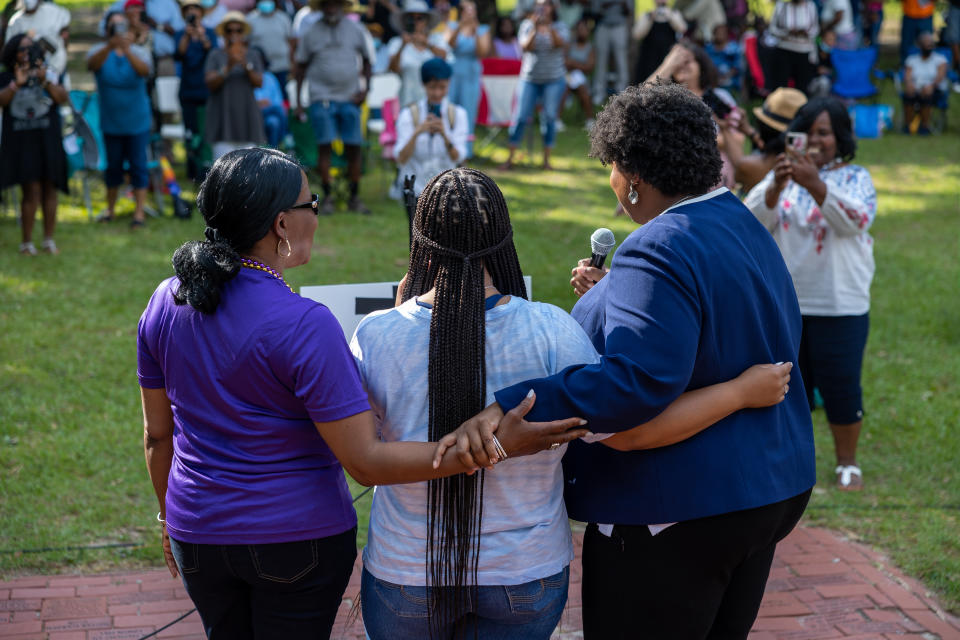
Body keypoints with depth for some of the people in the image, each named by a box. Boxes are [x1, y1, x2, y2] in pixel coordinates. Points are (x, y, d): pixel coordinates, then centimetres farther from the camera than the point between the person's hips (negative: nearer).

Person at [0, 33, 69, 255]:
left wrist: (46, 81, -17)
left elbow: (63, 98, -4)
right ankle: (26, 242, -1)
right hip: (21, 143, -2)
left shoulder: (49, 73, 7)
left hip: (47, 141, 2)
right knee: (31, 191, -9)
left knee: (49, 189, 6)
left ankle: (48, 240, 16)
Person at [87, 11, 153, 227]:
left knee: (138, 166, -2)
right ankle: (111, 209, 25)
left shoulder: (139, 52, -5)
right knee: (113, 166, 11)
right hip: (111, 122, 1)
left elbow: (144, 70, -27)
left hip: (137, 122, -1)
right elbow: (92, 64, -28)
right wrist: (109, 46, -47)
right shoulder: (100, 51, -5)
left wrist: (127, 50, -44)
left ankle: (139, 212, 2)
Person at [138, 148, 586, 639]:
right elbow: (367, 462, -25)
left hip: (198, 536, 6)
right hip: (296, 541, -5)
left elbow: (157, 435, 7)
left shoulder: (166, 302, -4)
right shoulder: (303, 325, -24)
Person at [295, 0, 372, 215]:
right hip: (322, 98, -1)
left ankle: (354, 197, 11)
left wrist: (366, 88, 2)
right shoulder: (311, 33, 3)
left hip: (350, 98, 1)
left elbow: (366, 60, 15)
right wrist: (298, 101, 4)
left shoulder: (355, 30, 7)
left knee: (353, 147, 0)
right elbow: (301, 67, 8)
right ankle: (327, 197, 1)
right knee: (325, 146, -6)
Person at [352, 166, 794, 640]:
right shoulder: (547, 330, -18)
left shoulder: (378, 336, -17)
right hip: (526, 572, 0)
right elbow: (629, 432, -17)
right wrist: (744, 390, -8)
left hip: (408, 571, 0)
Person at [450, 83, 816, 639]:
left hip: (678, 511, -10)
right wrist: (614, 298, 20)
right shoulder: (748, 228, 8)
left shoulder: (660, 251, -23)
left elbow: (639, 379, -37)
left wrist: (512, 405, -42)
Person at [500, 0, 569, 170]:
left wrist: (549, 27, -31)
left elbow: (560, 43, -17)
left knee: (549, 118, -2)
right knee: (520, 117, -3)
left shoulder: (560, 27, 3)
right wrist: (535, 29, -25)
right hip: (530, 78, 0)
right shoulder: (527, 25, 3)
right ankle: (510, 158, 3)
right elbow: (525, 47, -11)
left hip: (554, 79, 0)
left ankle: (546, 160, 5)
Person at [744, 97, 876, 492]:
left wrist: (816, 185, -33)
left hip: (840, 306, -2)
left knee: (841, 384, 3)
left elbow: (855, 221, -20)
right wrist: (777, 186, -27)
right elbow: (753, 222, -8)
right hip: (783, 301, 2)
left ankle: (847, 463, 19)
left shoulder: (855, 178, 0)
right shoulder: (782, 177, 6)